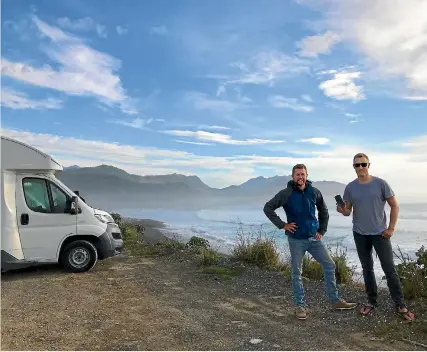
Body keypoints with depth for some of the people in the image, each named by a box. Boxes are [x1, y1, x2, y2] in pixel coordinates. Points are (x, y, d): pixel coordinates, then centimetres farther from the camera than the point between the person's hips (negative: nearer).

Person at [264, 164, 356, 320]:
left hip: (314, 238, 4)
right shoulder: (286, 194, -10)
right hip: (296, 240, -4)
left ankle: (335, 300, 21)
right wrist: (282, 225, -11)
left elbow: (324, 211, 15)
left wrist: (322, 230, 8)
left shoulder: (314, 192, 1)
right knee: (296, 273, 5)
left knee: (330, 266, 6)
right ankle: (300, 305, 18)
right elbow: (268, 208, -8)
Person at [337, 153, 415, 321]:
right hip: (360, 234, 3)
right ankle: (371, 301, 24)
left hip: (380, 233, -2)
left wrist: (391, 228, -6)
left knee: (389, 268, 0)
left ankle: (400, 305, 11)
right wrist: (342, 210, -20)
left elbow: (394, 206, -2)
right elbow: (348, 211, 4)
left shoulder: (380, 184, -7)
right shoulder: (350, 187, -1)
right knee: (367, 268, 12)